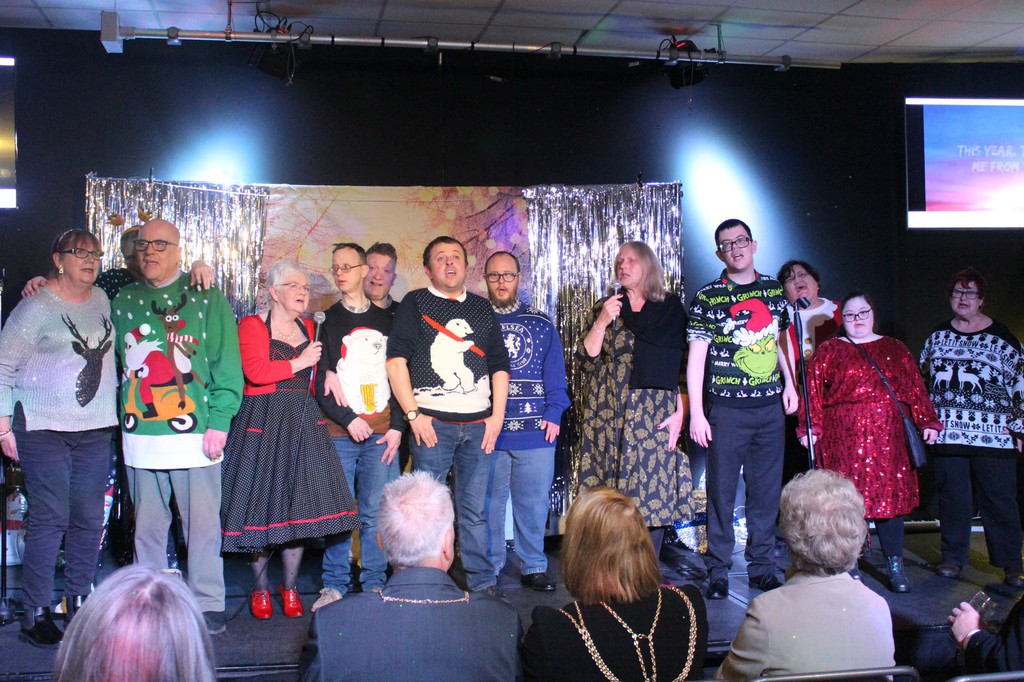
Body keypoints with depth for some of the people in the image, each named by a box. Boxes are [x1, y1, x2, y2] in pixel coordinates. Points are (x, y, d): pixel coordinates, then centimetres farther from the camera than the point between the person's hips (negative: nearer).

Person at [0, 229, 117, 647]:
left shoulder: (102, 300, 11)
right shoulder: (37, 307, -5)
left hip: (95, 429, 5)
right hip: (44, 428, -5)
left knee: (90, 518, 7)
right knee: (50, 518, -7)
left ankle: (78, 601, 20)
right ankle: (35, 613, 3)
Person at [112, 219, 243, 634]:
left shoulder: (207, 299, 3)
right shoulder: (122, 301, 14)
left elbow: (227, 365, -2)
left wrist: (219, 421, -9)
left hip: (195, 432, -3)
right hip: (140, 434, 3)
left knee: (202, 523, 2)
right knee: (147, 526, 10)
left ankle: (208, 605, 13)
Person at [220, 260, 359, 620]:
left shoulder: (308, 328, 16)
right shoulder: (251, 325, -1)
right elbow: (255, 371, -17)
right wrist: (300, 363, -10)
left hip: (303, 424, 5)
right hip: (263, 423, -5)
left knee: (300, 504, 3)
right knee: (263, 502, -1)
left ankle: (290, 587, 15)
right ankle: (260, 588, 14)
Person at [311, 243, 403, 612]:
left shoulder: (386, 320, 13)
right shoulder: (326, 320, 9)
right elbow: (320, 381, 3)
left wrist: (397, 426, 1)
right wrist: (349, 420, -8)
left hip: (381, 431, 1)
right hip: (338, 431, -1)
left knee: (376, 513, 0)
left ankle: (374, 585, 9)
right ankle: (334, 585, 9)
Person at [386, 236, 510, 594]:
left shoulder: (482, 308, 17)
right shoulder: (415, 304, 5)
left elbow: (499, 365, 16)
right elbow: (396, 360, -3)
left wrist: (497, 416, 6)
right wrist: (413, 414, -10)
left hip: (477, 423, 3)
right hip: (432, 422, -3)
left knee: (474, 508, 7)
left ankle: (482, 582, 15)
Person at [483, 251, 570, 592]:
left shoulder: (541, 324, 11)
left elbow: (555, 375, 10)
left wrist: (553, 414, -2)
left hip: (535, 431, 1)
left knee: (534, 502, 5)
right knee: (488, 502, 3)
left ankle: (533, 567, 18)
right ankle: (489, 568, 15)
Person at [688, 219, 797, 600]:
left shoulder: (775, 290, 10)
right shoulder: (707, 298, -3)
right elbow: (696, 358, -5)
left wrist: (789, 383, 8)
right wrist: (696, 413, -11)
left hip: (771, 407, 4)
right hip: (727, 408, -3)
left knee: (766, 490, 9)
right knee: (722, 491, 2)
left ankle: (762, 566, 22)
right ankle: (718, 571, 13)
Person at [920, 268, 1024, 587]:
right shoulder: (938, 335, 12)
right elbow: (921, 378, 18)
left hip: (993, 433, -2)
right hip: (948, 431, 3)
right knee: (952, 497, 7)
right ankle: (953, 558, 18)